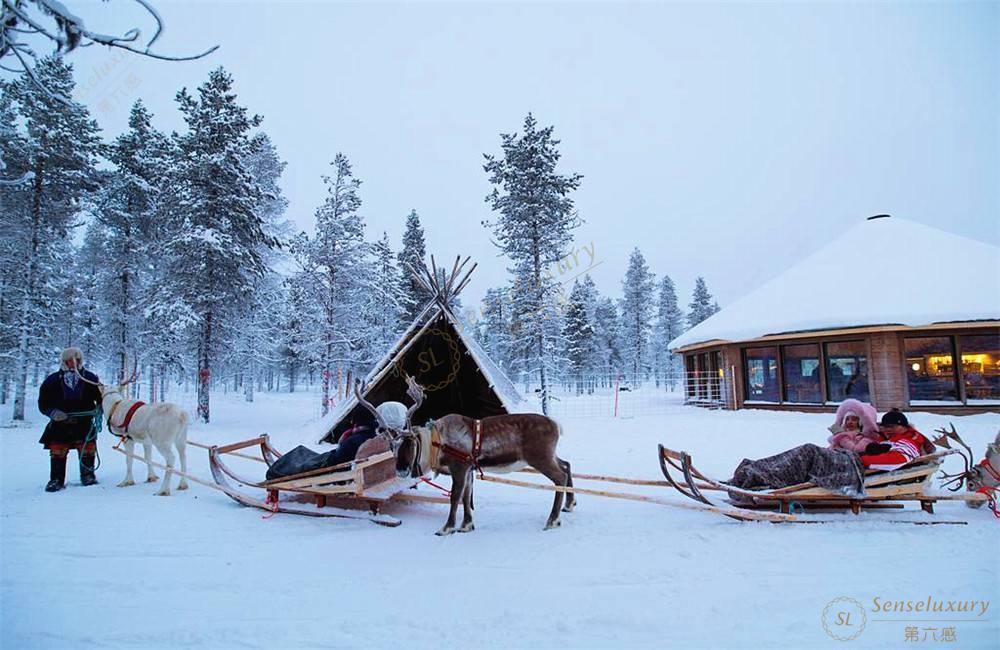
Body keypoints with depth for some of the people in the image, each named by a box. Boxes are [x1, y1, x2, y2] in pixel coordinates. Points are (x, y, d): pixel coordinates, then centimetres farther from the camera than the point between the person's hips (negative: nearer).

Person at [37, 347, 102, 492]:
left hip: (84, 423, 0)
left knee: (87, 451, -1)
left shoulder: (90, 378, 0)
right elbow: (43, 403, 2)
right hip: (60, 424, 0)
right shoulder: (52, 380, -1)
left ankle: (88, 475, 16)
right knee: (58, 452, 0)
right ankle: (56, 480, 12)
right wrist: (53, 412, -16)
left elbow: (102, 397, 7)